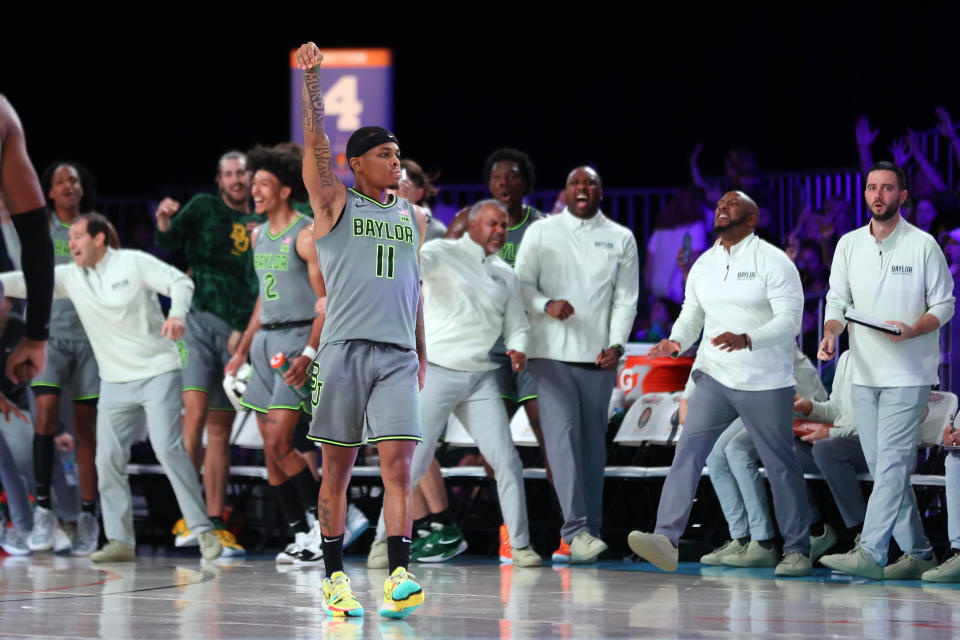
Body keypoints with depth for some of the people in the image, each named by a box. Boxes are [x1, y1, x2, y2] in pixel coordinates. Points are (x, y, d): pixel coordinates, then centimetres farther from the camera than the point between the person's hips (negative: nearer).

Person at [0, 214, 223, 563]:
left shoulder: (134, 262, -5)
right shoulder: (71, 277, 6)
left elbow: (180, 281, -7)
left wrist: (177, 313, -25)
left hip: (158, 373, -5)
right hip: (115, 383, 5)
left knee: (167, 448, -15)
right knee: (108, 459, -3)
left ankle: (203, 530, -10)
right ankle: (120, 541, 3)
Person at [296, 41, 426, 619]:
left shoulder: (413, 217, 18)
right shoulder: (335, 203, 6)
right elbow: (316, 144, -8)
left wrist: (422, 354, 20)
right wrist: (311, 78, -19)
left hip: (398, 355, 3)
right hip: (344, 350, -3)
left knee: (398, 465, -9)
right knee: (337, 469, 1)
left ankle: (399, 579, -16)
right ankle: (336, 578, 7)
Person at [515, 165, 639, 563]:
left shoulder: (621, 239, 11)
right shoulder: (541, 233, 8)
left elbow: (626, 297, 6)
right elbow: (522, 283, 4)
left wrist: (616, 343, -7)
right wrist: (546, 305, -17)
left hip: (597, 355, 2)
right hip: (551, 351, -2)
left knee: (594, 440, 4)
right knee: (562, 433, -14)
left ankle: (589, 529, 10)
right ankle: (576, 528, -22)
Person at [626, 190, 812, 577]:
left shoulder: (772, 261, -8)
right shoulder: (704, 264, 12)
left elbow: (790, 320, -15)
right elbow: (691, 316, 16)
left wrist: (747, 339, -31)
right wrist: (676, 342, -6)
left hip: (765, 384, -5)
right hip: (714, 378, 5)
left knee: (781, 465, 4)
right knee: (688, 451, -12)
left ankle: (797, 551, 15)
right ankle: (666, 538, -20)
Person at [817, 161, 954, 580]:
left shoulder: (923, 246, -4)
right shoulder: (849, 244, 9)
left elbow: (944, 305, -2)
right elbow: (838, 301, 8)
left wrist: (912, 330, -20)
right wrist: (831, 333, -12)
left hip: (908, 372, -5)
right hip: (864, 371, 6)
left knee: (892, 462, -13)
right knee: (880, 465, 8)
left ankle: (871, 553, -20)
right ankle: (919, 553, 18)